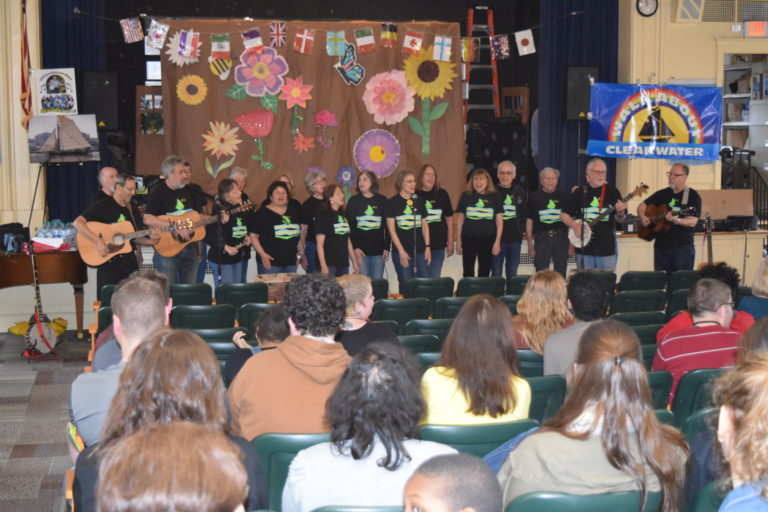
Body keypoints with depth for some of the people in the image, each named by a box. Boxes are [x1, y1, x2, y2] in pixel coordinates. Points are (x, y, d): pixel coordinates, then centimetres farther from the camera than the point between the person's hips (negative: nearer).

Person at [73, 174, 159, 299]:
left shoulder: (132, 209, 13)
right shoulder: (102, 206, -6)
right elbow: (77, 223, -16)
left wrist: (150, 241, -6)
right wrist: (98, 241, -24)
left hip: (130, 260, 6)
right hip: (108, 262, -6)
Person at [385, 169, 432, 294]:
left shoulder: (419, 202, 12)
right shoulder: (392, 202, -2)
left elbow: (424, 225, 16)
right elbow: (391, 229, -5)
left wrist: (427, 247, 7)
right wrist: (401, 251, -10)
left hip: (420, 250, 4)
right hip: (401, 251, -4)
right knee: (406, 284, -4)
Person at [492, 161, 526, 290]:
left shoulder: (520, 192, 8)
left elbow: (525, 214, 15)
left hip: (514, 238, 3)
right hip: (497, 237, -3)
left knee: (512, 274, 8)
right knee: (496, 274, 0)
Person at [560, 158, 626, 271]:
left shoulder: (612, 191, 2)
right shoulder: (580, 193, 5)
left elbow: (620, 219, 2)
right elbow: (563, 215, 9)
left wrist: (620, 213, -20)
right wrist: (574, 225, -9)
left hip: (607, 249, -1)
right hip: (584, 249, 1)